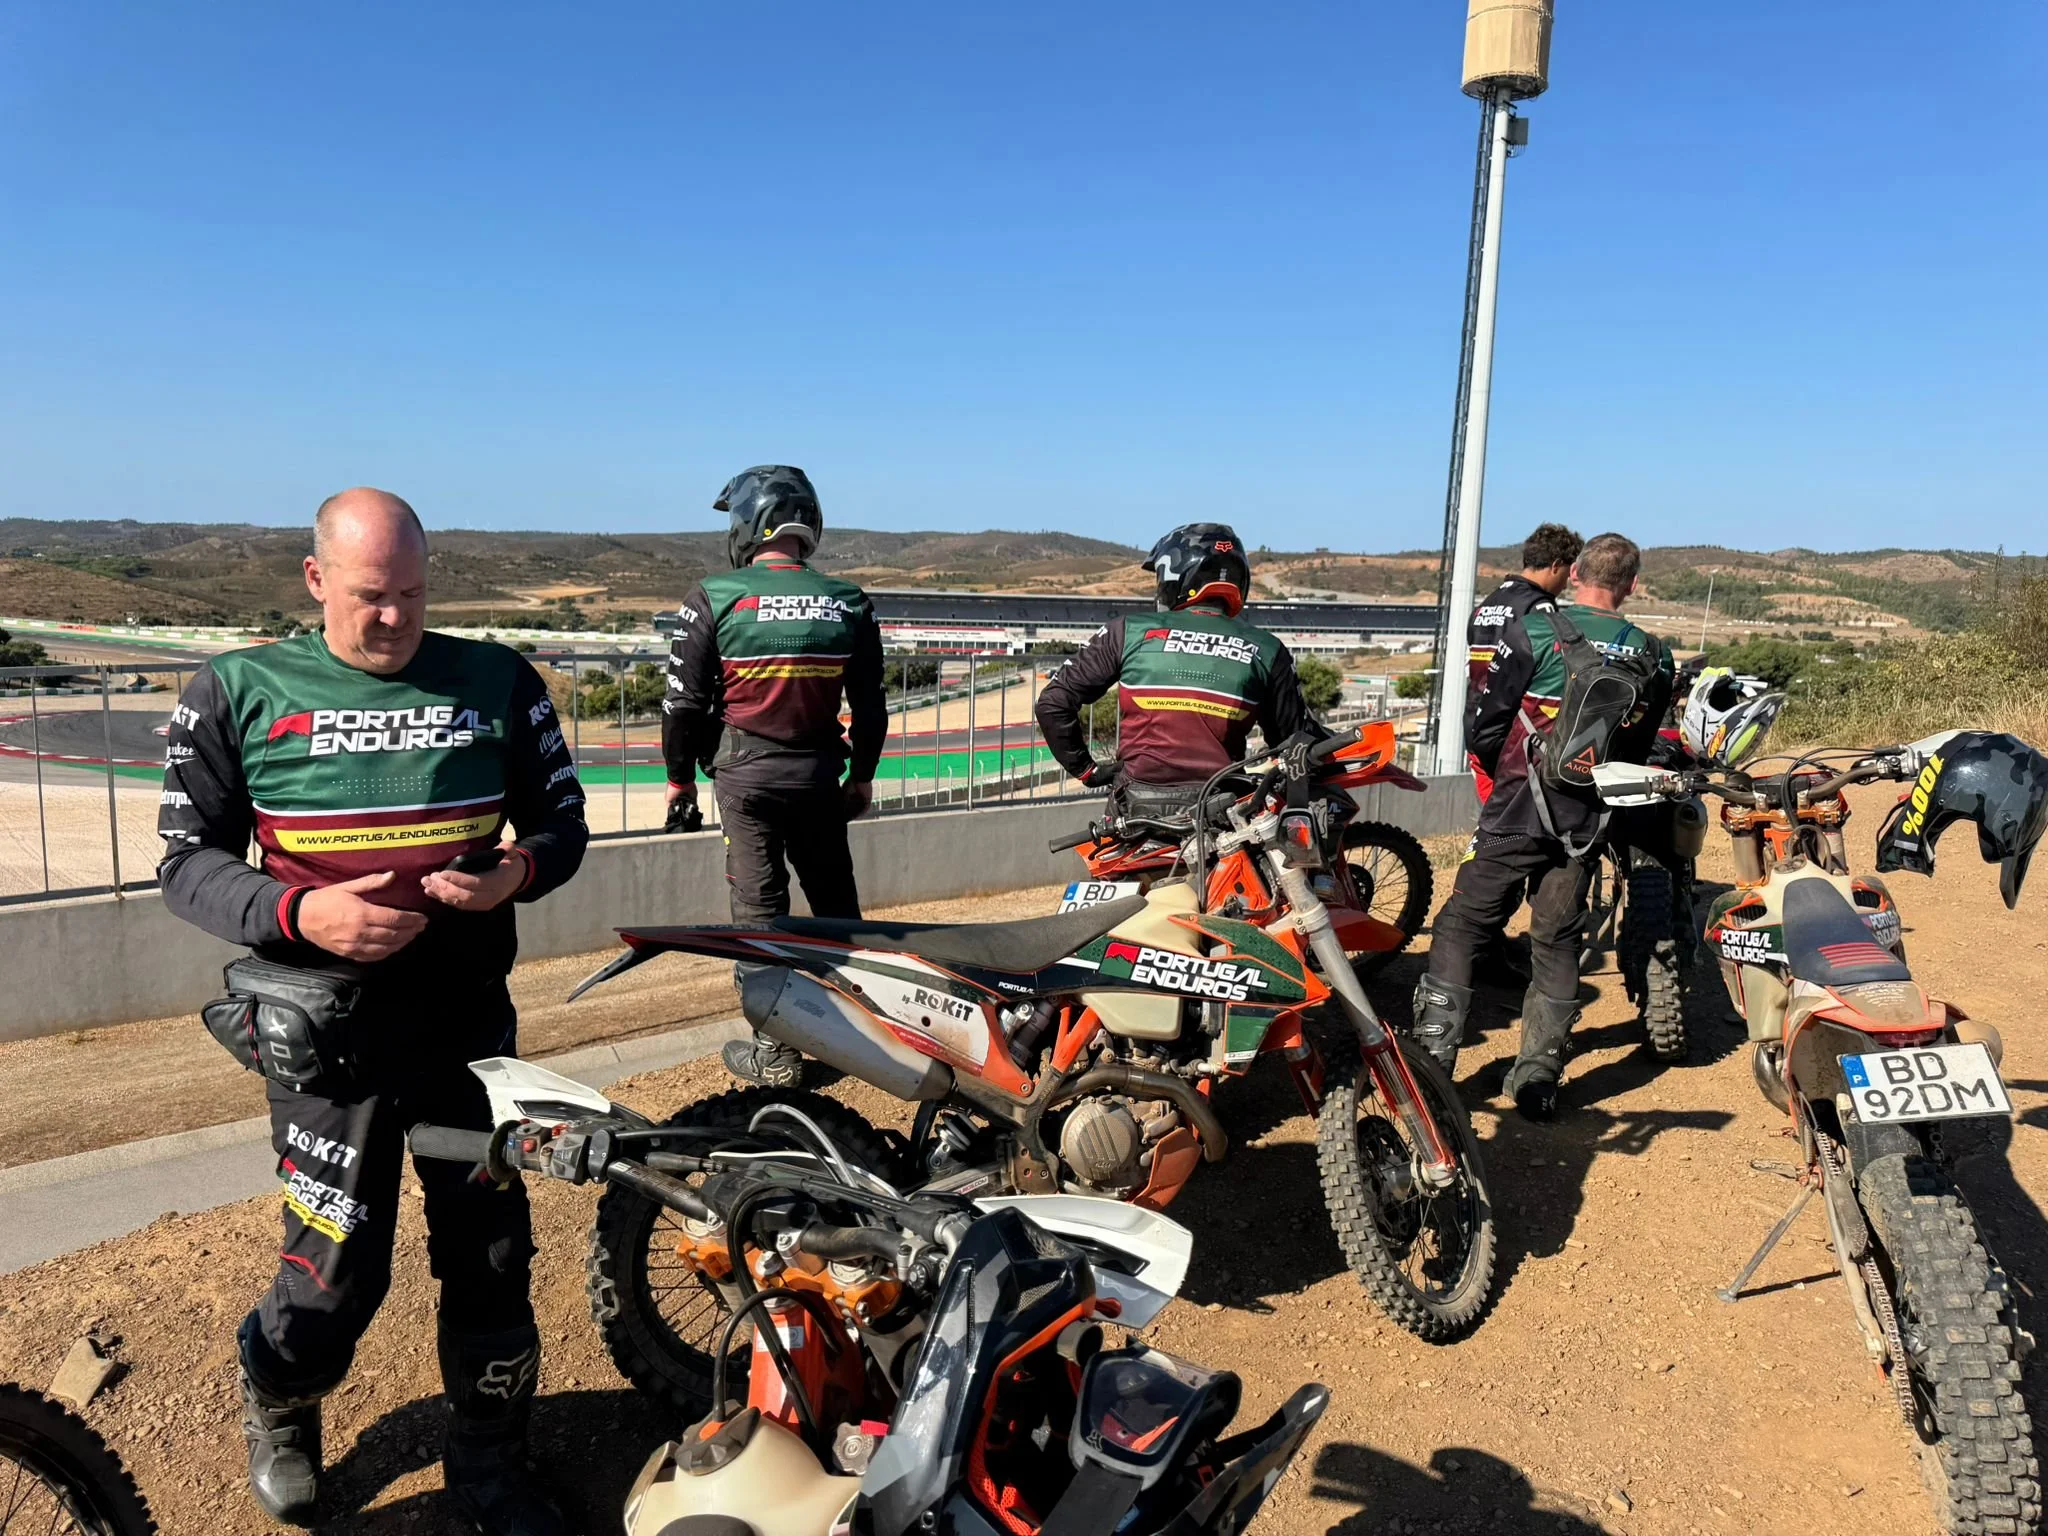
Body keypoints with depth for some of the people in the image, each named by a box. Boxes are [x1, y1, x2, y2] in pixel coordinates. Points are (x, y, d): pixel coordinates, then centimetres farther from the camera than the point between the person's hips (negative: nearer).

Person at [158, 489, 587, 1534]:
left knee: (493, 1261, 10)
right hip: (325, 1028, -2)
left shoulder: (498, 683, 2)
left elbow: (562, 819, 8)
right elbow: (188, 859, 0)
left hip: (468, 1019, 2)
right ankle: (276, 1408, 42)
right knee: (336, 1276, 5)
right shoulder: (237, 692, -2)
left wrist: (517, 871, -15)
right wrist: (299, 914, -18)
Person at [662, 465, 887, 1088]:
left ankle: (775, 1050, 8)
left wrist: (679, 776, 7)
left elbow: (685, 700, -6)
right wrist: (862, 774, 18)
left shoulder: (714, 598, -9)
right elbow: (870, 705, 6)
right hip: (819, 775, 3)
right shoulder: (847, 603, 1)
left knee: (759, 907, 3)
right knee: (835, 904, 15)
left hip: (745, 777, -3)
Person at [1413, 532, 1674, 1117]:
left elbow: (1484, 728, -7)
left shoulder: (1530, 632, -9)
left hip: (1518, 808, -4)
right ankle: (1539, 1077, 14)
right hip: (1587, 821, 4)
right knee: (1557, 942, 13)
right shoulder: (1653, 657, 5)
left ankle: (1432, 1056, 0)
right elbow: (1639, 747, 14)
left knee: (1460, 927, 5)